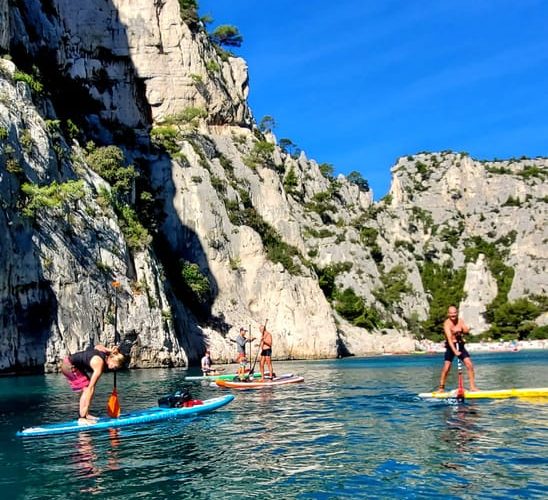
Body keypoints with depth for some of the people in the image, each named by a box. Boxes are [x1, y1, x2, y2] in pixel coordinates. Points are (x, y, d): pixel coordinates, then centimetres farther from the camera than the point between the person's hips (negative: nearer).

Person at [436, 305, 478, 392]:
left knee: (469, 365, -5)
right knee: (446, 367, -8)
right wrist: (454, 351, -37)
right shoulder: (447, 323, -16)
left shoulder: (460, 321, 3)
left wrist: (460, 330, -31)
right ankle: (441, 388, 6)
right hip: (450, 346, -5)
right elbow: (449, 338, -27)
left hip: (460, 345, 5)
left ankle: (472, 386, 2)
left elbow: (467, 331, -9)